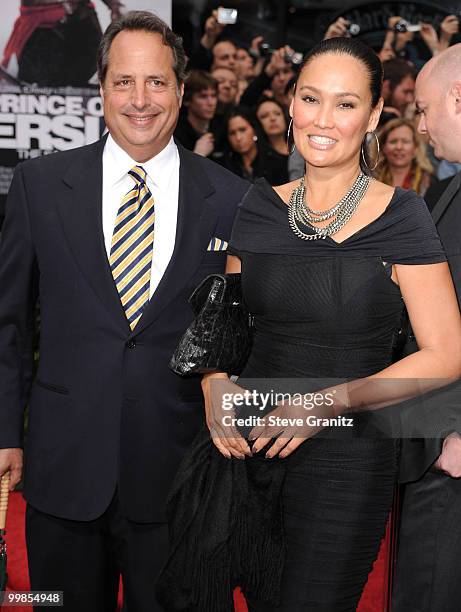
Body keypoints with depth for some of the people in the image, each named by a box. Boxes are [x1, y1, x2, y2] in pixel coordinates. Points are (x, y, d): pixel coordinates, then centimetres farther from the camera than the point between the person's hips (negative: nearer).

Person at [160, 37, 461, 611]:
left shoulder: (399, 214, -9)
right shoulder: (259, 207, 3)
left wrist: (331, 401, -19)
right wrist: (215, 387, -8)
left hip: (347, 456, -3)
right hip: (248, 443, 4)